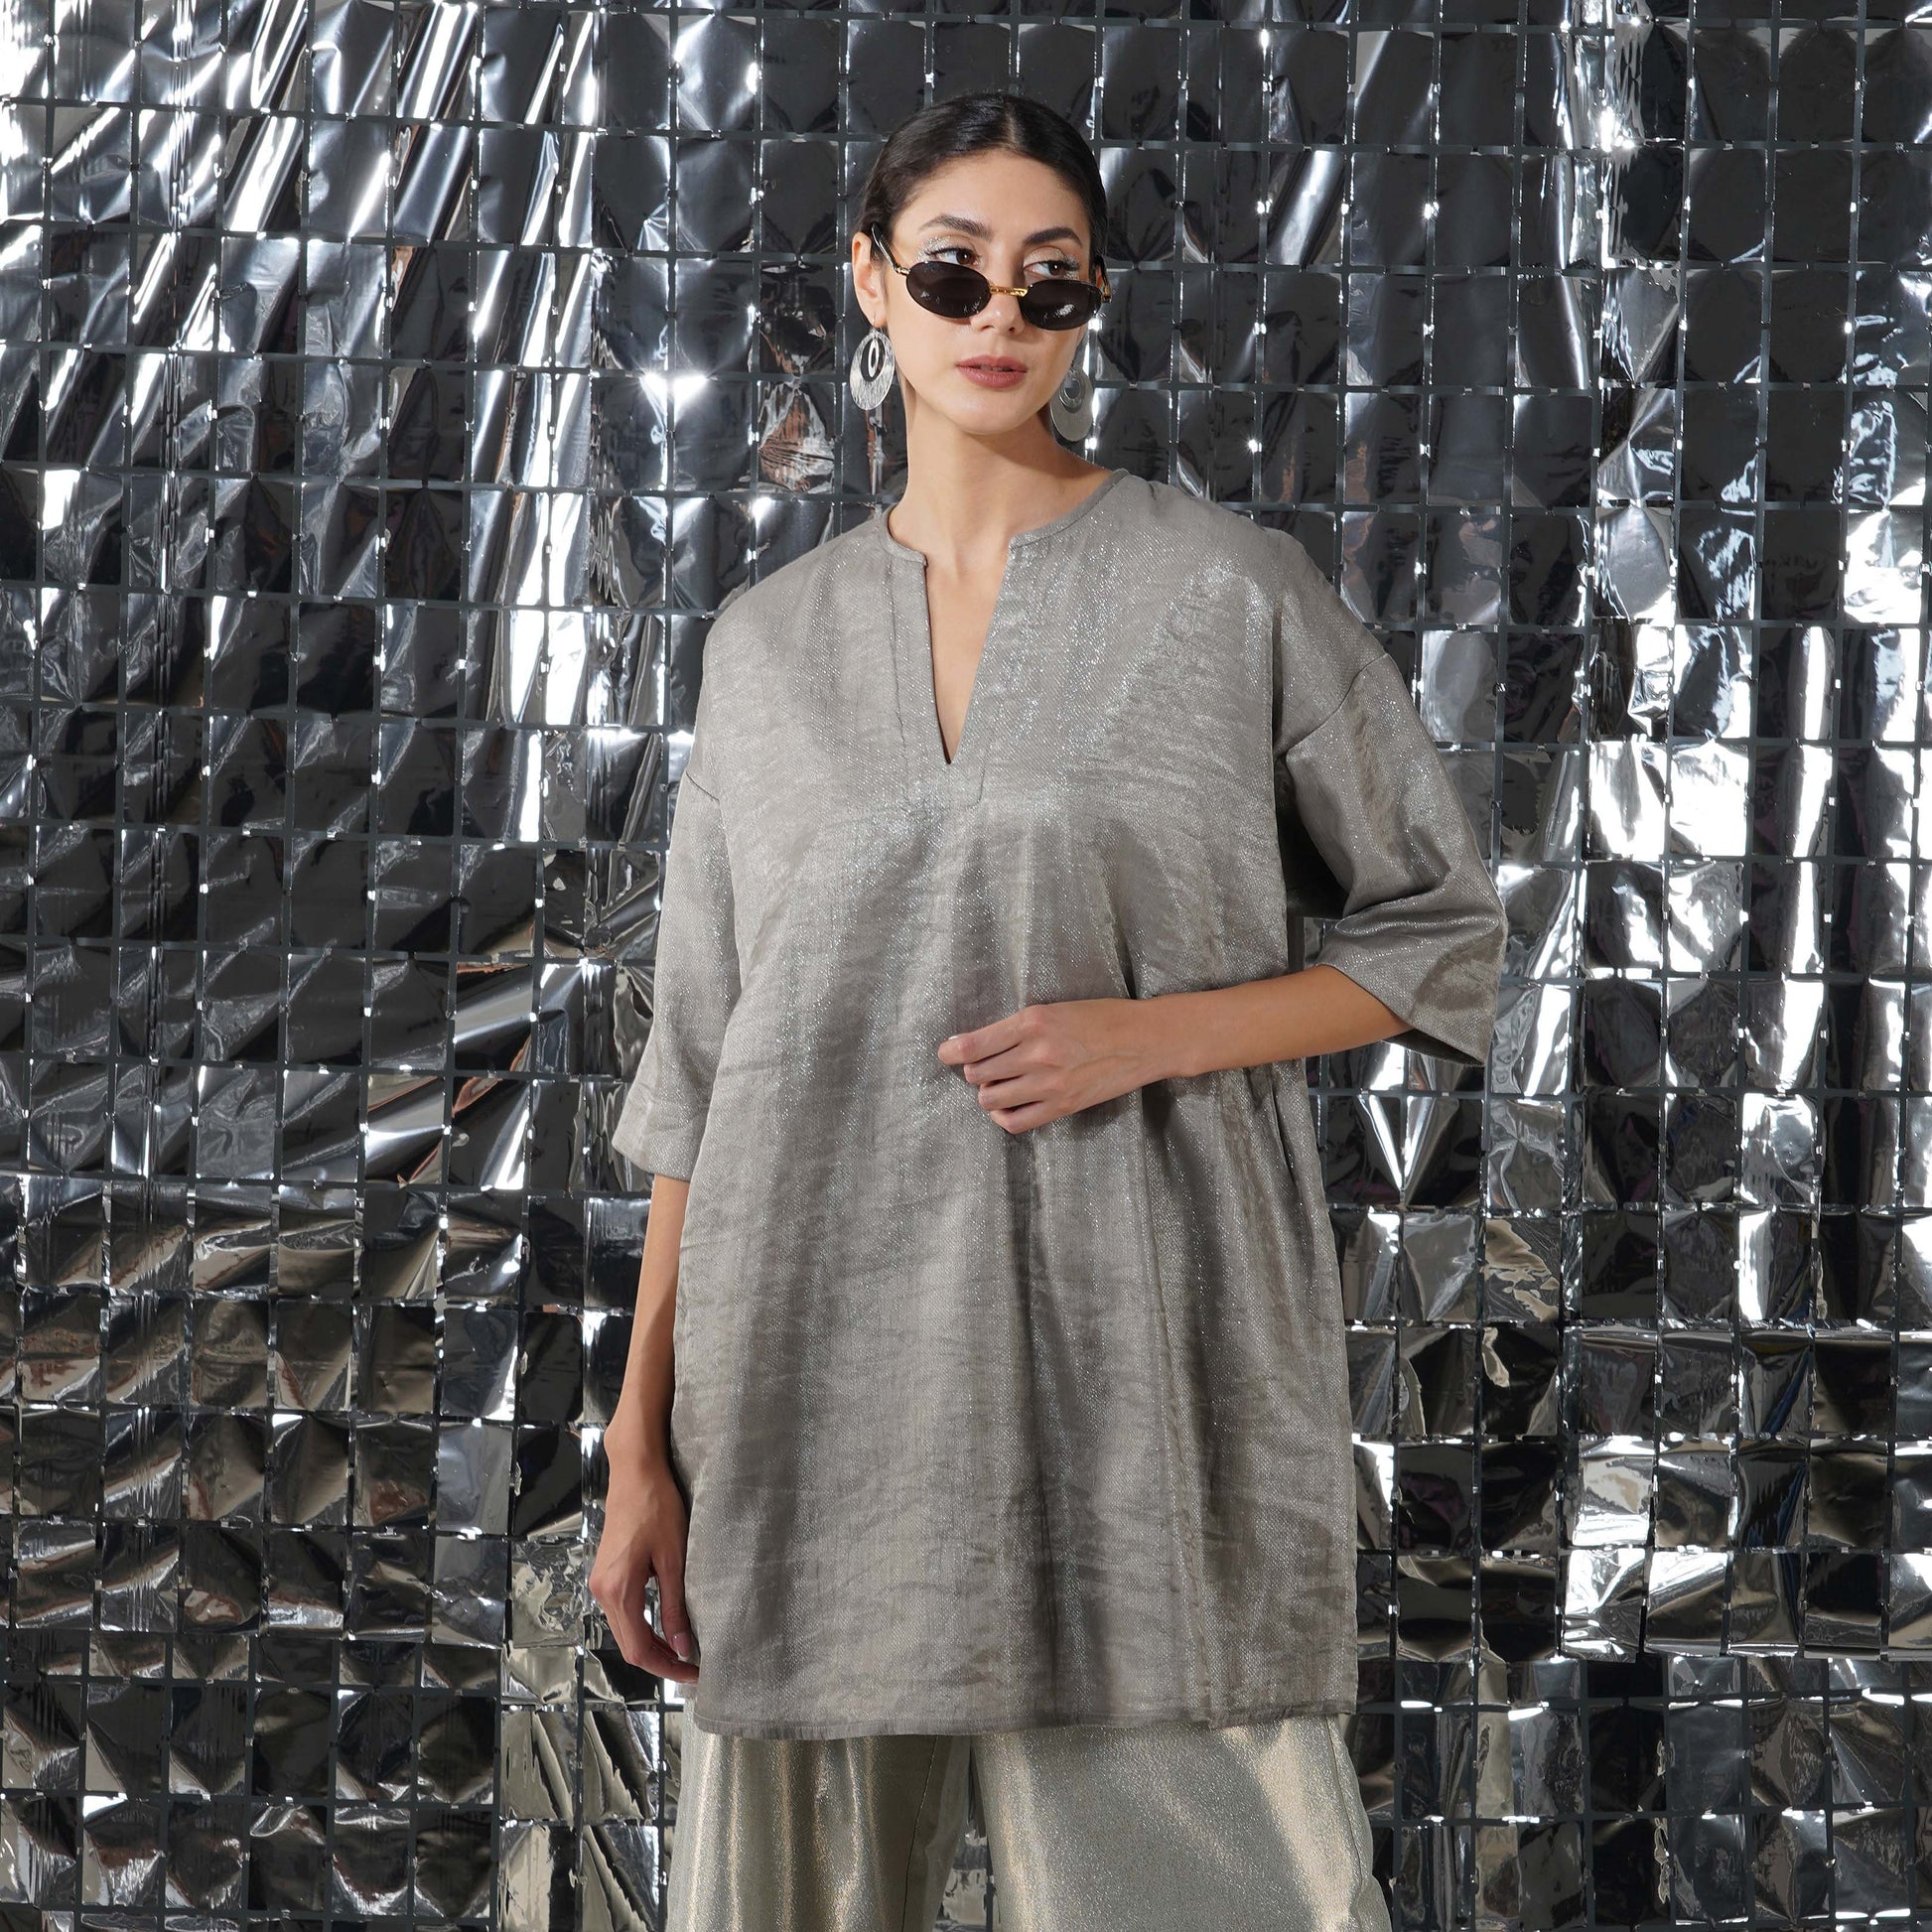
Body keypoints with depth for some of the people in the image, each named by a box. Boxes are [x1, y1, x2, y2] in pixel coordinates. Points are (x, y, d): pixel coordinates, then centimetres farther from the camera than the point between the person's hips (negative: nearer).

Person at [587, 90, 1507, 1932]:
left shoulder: (1228, 586, 3)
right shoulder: (769, 641, 10)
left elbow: (1439, 934, 6)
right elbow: (698, 1063, 11)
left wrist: (1144, 1036, -10)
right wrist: (642, 1445, 6)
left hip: (1131, 1355, -2)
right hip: (827, 1357, 3)